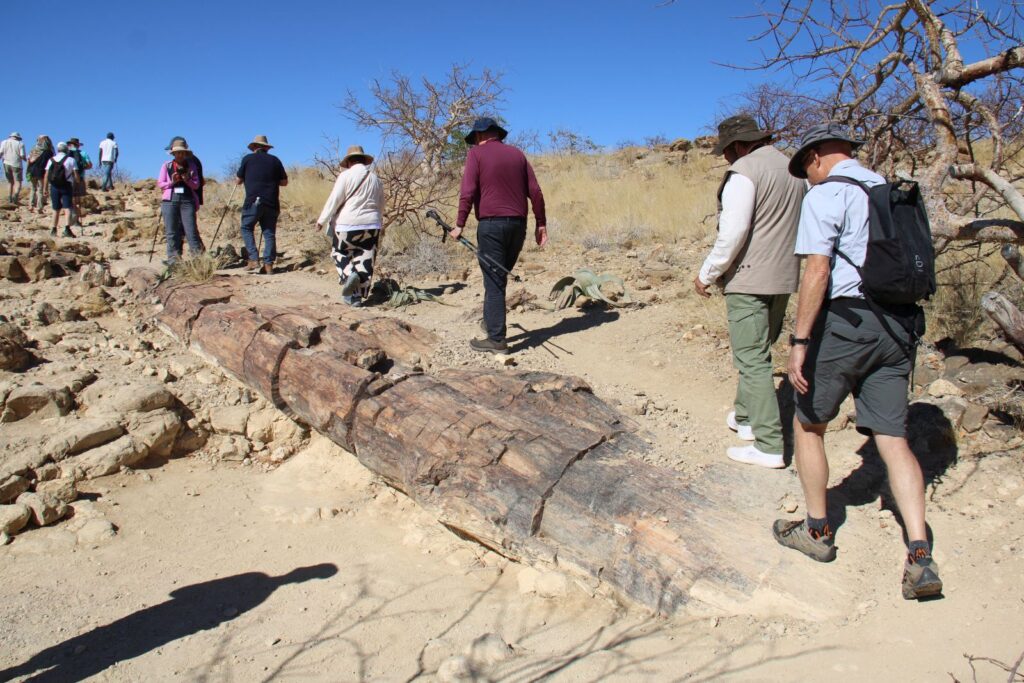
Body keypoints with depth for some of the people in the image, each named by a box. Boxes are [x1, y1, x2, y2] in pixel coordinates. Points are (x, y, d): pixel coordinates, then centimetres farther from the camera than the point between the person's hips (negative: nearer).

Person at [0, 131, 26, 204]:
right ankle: (15, 196, -29)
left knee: (10, 182, 18)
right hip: (16, 165, -4)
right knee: (18, 183, -4)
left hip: (6, 164, 4)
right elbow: (22, 156, -8)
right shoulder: (20, 144, -2)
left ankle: (10, 199, 13)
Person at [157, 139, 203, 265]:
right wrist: (172, 181, -9)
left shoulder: (191, 166, 12)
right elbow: (159, 183, 9)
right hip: (170, 200, 1)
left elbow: (196, 185, 7)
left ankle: (198, 257, -6)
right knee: (171, 232, 1)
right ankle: (173, 258, 6)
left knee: (191, 230, -7)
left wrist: (188, 180, -13)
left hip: (187, 200, -1)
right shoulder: (166, 166, 11)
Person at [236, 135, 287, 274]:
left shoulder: (247, 159, 5)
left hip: (253, 201, -2)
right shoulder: (275, 160, 9)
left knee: (247, 228, 12)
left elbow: (238, 181, 10)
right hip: (271, 203, 2)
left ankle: (254, 260, -1)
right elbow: (284, 182, 12)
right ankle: (268, 264, 0)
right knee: (269, 233, 6)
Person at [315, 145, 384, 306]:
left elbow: (334, 200, -8)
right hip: (371, 226, 4)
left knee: (340, 254, 15)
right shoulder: (375, 178, 11)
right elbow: (381, 205, 20)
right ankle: (357, 296, 4)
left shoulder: (346, 175, -5)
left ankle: (349, 274, -12)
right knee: (365, 261, 5)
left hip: (348, 225, -4)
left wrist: (322, 220, 1)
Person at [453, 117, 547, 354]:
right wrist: (541, 223, 12)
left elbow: (468, 192, -10)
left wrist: (460, 224, -6)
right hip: (518, 224, 5)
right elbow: (535, 191, 10)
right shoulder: (516, 154, 15)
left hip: (491, 224, -5)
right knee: (500, 277, 18)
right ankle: (491, 321, 25)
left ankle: (496, 339, -4)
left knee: (494, 281, -3)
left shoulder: (476, 153, 1)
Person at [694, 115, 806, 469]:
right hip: (784, 278, 9)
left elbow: (732, 233, -19)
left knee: (752, 359, -4)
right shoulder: (791, 168, 14)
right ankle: (745, 415, 35)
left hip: (750, 279, -9)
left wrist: (706, 274, -10)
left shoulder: (744, 171, -13)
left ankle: (769, 445, -3)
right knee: (758, 351, 21)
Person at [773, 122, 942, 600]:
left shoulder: (824, 197, -6)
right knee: (893, 439, 6)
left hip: (846, 322, -7)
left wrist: (800, 342, -19)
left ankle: (817, 533, 20)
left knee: (808, 424, 11)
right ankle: (920, 558, -1)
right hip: (899, 324, 7)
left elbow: (817, 271, -16)